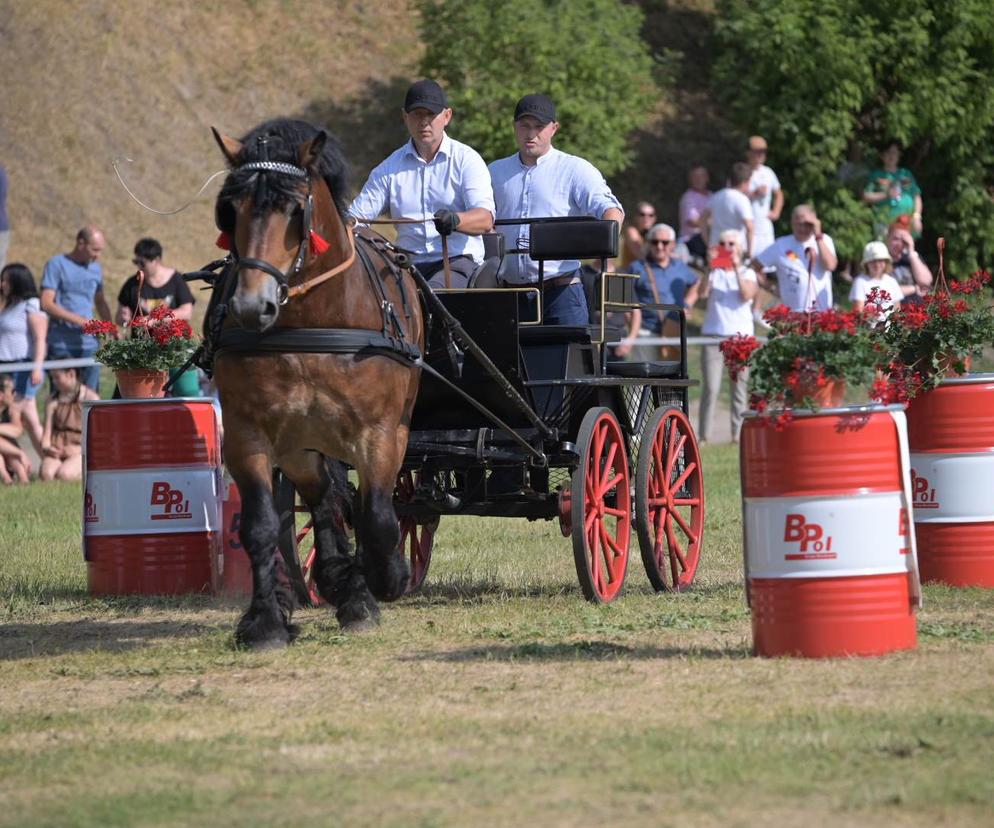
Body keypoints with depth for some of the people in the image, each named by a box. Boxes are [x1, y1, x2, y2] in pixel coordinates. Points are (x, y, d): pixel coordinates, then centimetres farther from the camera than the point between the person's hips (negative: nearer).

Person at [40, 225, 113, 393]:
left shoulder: (95, 268, 14)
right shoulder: (57, 265, -3)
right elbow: (46, 304, -11)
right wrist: (79, 320, -17)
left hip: (89, 343, 5)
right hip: (61, 345, -5)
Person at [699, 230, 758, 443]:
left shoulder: (747, 273, 10)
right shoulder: (714, 273, 10)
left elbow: (747, 295, -9)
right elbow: (703, 293, -6)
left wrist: (736, 268, -12)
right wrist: (711, 268, -14)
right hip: (713, 335, -1)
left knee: (741, 390, 0)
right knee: (711, 388, -8)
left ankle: (738, 434, 3)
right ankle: (703, 436, -7)